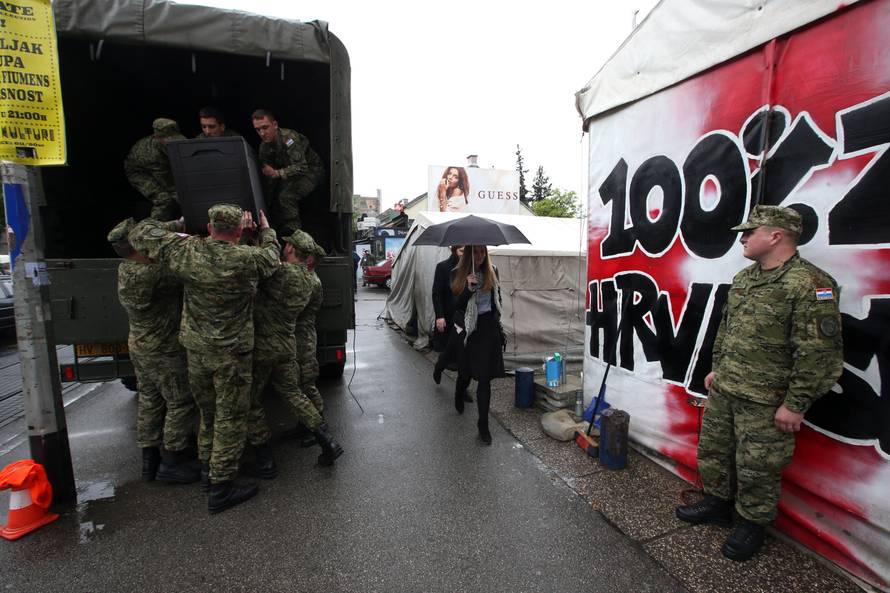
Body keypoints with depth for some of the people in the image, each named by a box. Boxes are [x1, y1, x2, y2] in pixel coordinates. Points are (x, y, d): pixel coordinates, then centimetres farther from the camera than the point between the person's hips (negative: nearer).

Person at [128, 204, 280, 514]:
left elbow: (141, 234, 6)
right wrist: (266, 230, 21)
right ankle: (221, 487, 15)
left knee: (208, 412, 23)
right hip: (232, 352, -5)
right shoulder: (247, 259, -18)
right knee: (230, 418, 7)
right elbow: (271, 255, 5)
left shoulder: (186, 251, -8)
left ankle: (208, 469, 39)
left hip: (196, 349, 5)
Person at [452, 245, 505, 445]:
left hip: (489, 329, 1)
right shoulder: (459, 275, -7)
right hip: (468, 330, -1)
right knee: (466, 371, 15)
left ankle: (483, 424, 10)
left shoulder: (492, 272, 1)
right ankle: (459, 396, 51)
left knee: (484, 378, 0)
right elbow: (456, 305, -12)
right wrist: (468, 287, -26)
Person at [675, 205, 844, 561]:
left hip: (766, 402, -8)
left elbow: (820, 353, -20)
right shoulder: (743, 278, 9)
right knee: (713, 450, 19)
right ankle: (718, 504, 39)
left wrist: (795, 404, -18)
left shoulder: (810, 285, -18)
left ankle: (752, 525, 30)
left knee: (756, 468, 8)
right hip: (723, 390, 8)